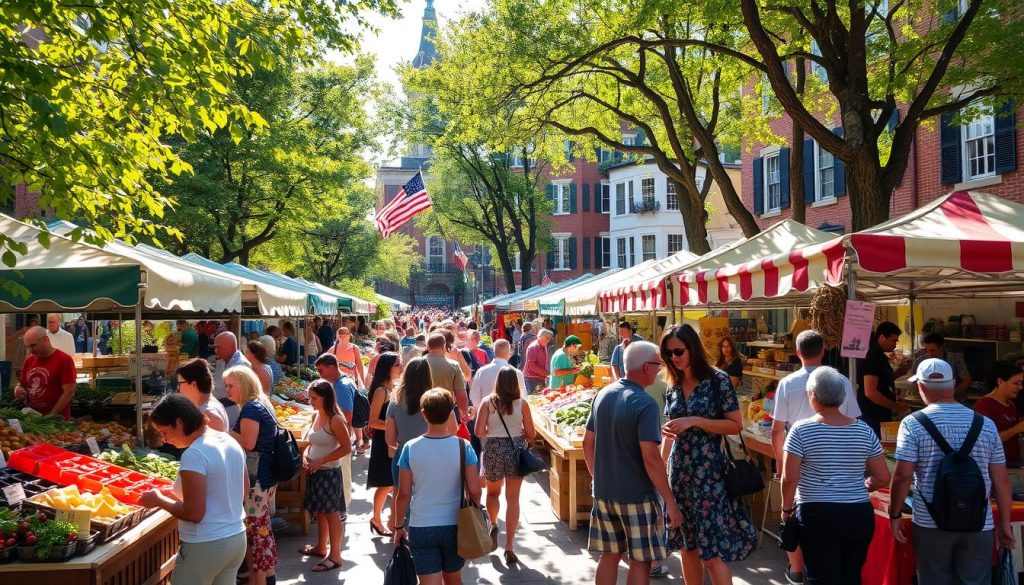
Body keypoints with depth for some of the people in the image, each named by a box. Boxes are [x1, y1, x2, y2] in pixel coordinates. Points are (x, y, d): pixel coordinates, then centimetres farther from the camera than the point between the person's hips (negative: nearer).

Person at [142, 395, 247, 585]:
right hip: (237, 538, 8)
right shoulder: (230, 442, 4)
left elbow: (193, 514, -21)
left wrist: (159, 500, -5)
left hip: (206, 546, -8)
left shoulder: (194, 454, -20)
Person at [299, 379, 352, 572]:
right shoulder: (315, 416, 7)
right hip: (314, 472, 8)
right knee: (320, 512, 19)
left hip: (328, 472, -8)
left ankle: (335, 556, 8)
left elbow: (346, 447, -18)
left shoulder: (335, 420, -17)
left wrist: (320, 461, -19)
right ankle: (321, 547, 34)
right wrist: (305, 455, -3)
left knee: (332, 513, 0)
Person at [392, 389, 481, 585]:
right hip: (455, 526, 1)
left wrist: (399, 526, 8)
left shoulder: (410, 448, -11)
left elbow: (404, 494, -6)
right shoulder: (463, 446, -10)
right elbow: (474, 491, -7)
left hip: (420, 528, -1)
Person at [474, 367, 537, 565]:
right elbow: (531, 434, -2)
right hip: (516, 450, 0)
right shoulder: (522, 404, -6)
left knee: (493, 492, 27)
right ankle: (509, 548, 6)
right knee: (513, 498, 6)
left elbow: (479, 432, -9)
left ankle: (493, 524, 10)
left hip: (493, 450, 0)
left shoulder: (488, 402, -5)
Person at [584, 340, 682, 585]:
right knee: (640, 562, 6)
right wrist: (671, 503, -17)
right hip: (637, 497, -7)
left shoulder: (603, 395, 3)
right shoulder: (645, 404, -18)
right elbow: (651, 459, -23)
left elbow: (588, 444, 10)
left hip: (603, 494, 7)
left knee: (609, 556, 16)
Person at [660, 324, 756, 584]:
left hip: (708, 474, -5)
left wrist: (695, 421, -19)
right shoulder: (674, 386, 8)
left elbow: (736, 425, -10)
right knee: (688, 547, 12)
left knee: (713, 553, -5)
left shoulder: (717, 380, -8)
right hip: (679, 473, 6)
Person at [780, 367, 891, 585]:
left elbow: (789, 478, -12)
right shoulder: (864, 430, 1)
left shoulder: (801, 430, -10)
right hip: (859, 515, 4)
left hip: (817, 516, -4)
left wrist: (786, 509, 3)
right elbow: (883, 478, 3)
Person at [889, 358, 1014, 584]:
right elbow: (1001, 479, 5)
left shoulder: (913, 424, -7)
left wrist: (895, 515, 1)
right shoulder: (986, 424, 2)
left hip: (930, 524, -2)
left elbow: (903, 475, -11)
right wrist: (1004, 523, 14)